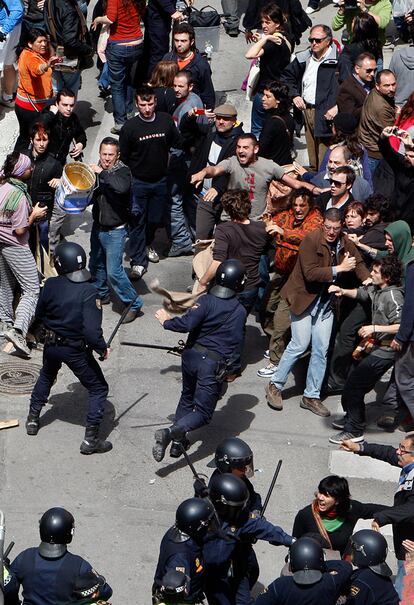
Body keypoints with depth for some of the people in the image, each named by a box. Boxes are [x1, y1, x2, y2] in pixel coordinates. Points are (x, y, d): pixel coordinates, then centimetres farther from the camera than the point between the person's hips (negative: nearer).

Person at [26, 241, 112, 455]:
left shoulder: (51, 285, -11)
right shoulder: (88, 292, -24)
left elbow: (40, 314, 5)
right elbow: (91, 330, -29)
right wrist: (102, 349, -12)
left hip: (51, 344, 5)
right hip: (76, 351, -5)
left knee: (46, 377, 34)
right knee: (98, 389, 10)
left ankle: (33, 419, 44)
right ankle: (91, 439, 6)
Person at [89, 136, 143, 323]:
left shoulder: (123, 171, -16)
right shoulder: (96, 170, 1)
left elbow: (122, 187, -40)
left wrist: (102, 174, -32)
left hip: (115, 229, -7)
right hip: (98, 227, 7)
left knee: (114, 271, -11)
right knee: (95, 264, 21)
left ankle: (133, 304, 1)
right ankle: (101, 294, 44)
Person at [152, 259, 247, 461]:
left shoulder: (206, 300, -6)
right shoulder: (239, 311, -5)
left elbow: (187, 323, -18)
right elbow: (235, 342, -4)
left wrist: (167, 321, -1)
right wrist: (233, 368, 8)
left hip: (191, 356, 3)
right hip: (213, 365, -3)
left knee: (187, 398, 27)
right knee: (203, 412, 0)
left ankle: (178, 442, 26)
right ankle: (170, 433, -24)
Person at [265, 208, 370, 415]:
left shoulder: (345, 244, 0)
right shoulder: (311, 240, -18)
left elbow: (358, 264, 11)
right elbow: (310, 273, -25)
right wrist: (339, 269, -28)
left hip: (326, 303, 6)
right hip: (304, 298, -6)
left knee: (321, 350, 5)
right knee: (299, 345, -7)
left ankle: (311, 396, 16)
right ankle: (275, 386, 10)